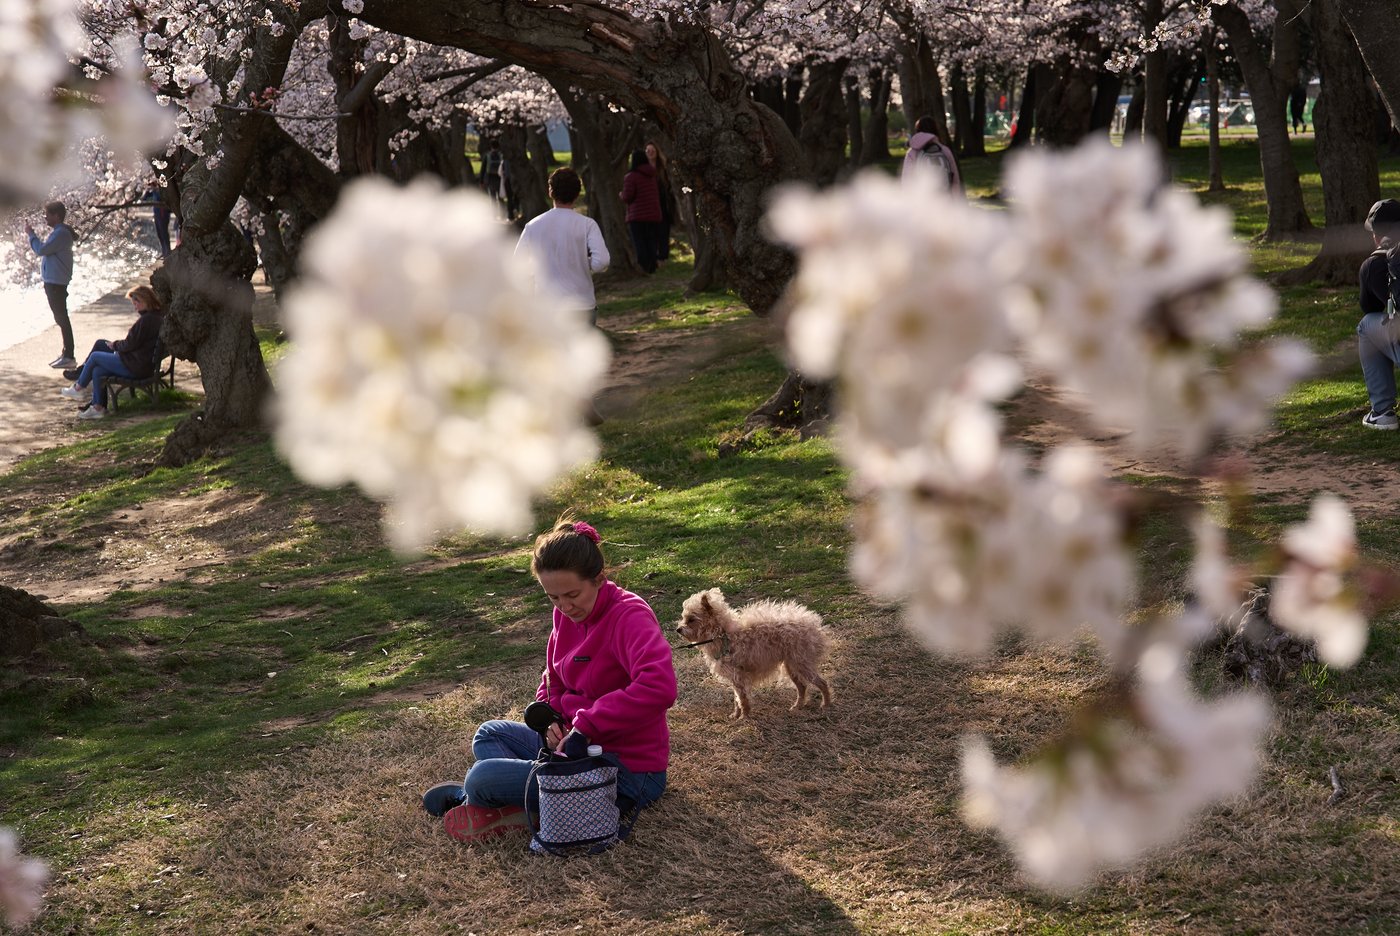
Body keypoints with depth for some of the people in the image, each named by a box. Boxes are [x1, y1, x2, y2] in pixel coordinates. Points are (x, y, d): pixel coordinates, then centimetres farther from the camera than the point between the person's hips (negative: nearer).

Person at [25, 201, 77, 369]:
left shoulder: (61, 233, -18)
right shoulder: (58, 231, 16)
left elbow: (41, 249, -20)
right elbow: (45, 250, 21)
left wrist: (31, 234, -10)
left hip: (56, 282, -11)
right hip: (53, 281, 11)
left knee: (61, 318, -8)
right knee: (60, 318, 15)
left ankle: (69, 356, -7)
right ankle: (66, 352, 23)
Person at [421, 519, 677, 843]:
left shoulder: (630, 616, -24)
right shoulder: (567, 615, 1)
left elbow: (659, 688, -42)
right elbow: (554, 679, 16)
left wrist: (585, 726, -35)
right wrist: (550, 717, -6)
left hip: (629, 772, -10)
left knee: (481, 779, -15)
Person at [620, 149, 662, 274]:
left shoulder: (631, 177, -14)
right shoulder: (652, 174, 7)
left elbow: (627, 197, -17)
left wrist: (622, 195, 5)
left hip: (637, 216, -6)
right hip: (654, 215, 6)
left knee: (639, 244, -2)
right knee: (651, 242, 10)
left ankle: (644, 267, -8)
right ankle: (652, 267, 11)